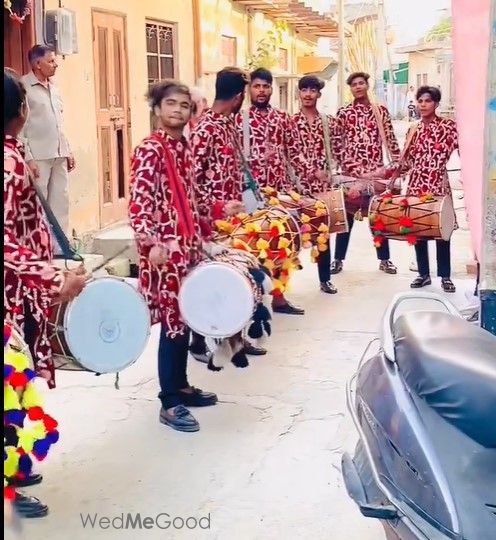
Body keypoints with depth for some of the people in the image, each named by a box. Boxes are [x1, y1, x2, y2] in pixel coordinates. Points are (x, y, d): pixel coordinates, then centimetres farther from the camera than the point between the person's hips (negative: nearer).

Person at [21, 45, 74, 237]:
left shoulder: (53, 88, 15)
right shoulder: (23, 87, -7)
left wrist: (68, 151, 15)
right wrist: (28, 158, -17)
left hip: (59, 155, 7)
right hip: (38, 156, -7)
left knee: (60, 202, 9)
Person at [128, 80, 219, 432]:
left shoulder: (185, 147, 12)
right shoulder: (150, 150, -12)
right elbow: (139, 202, -21)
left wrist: (199, 239, 21)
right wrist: (151, 243, -33)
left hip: (188, 244, 8)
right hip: (165, 249, -8)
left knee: (185, 318, 14)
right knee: (173, 321, -4)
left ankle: (181, 386, 27)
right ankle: (169, 403, 5)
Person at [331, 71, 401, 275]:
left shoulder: (381, 110, 6)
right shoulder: (343, 113, 1)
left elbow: (390, 139, 7)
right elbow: (337, 143, 0)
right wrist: (345, 165, -8)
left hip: (376, 170, 2)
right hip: (351, 170, -1)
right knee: (347, 214, 3)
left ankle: (384, 259, 16)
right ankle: (338, 259, 11)